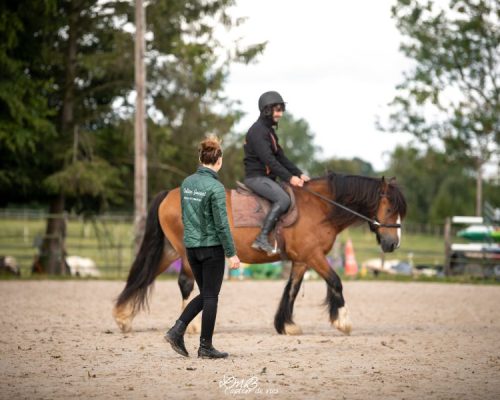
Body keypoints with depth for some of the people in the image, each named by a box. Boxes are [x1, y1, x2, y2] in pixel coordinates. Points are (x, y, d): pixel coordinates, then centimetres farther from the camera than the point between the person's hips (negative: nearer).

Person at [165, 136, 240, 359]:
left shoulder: (187, 183, 5)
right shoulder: (215, 187, -16)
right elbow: (221, 224, -17)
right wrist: (231, 253, -11)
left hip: (191, 247, 7)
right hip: (212, 247, -7)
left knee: (205, 294, 17)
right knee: (210, 296, 3)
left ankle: (177, 330, 2)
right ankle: (205, 347, 7)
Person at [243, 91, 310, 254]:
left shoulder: (269, 130, 18)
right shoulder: (258, 131, -14)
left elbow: (281, 157, 17)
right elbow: (268, 159, -22)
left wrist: (299, 174, 6)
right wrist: (289, 177, -25)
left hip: (266, 177, 10)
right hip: (256, 177, -10)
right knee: (283, 199, -27)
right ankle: (262, 239, -31)